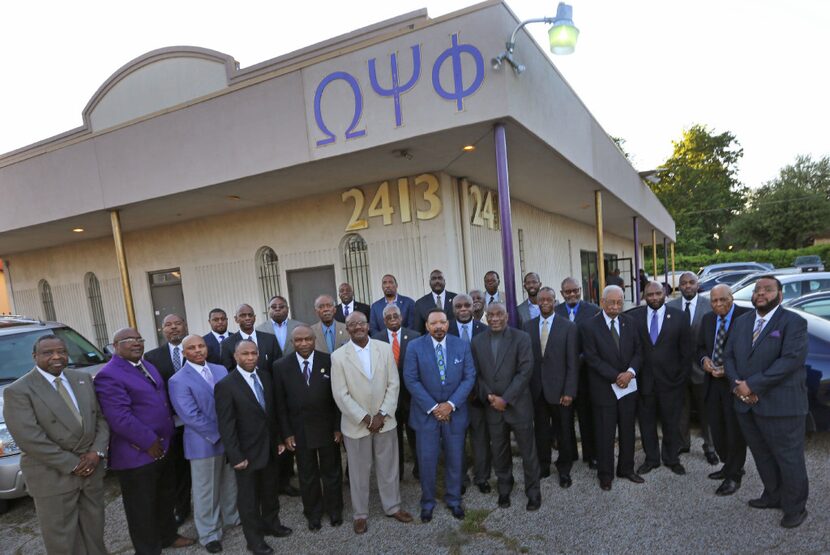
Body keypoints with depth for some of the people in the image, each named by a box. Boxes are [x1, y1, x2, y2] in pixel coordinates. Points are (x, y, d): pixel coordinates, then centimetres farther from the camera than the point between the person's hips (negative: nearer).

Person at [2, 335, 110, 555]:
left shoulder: (83, 379, 5)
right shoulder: (18, 391, -12)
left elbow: (101, 417, 6)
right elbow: (29, 438, -18)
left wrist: (97, 452, -10)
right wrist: (72, 465, -17)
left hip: (91, 467, 5)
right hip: (52, 477, -4)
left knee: (94, 527, 18)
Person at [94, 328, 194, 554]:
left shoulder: (148, 366, 11)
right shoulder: (108, 376, -18)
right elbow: (120, 418, -25)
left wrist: (167, 437, 10)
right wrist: (149, 442, -20)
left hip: (162, 447, 8)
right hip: (136, 454, -8)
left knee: (166, 497, 23)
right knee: (142, 507, 9)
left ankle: (168, 536, 42)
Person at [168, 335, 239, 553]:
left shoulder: (221, 370, 5)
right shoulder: (178, 381, -12)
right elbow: (191, 416, -18)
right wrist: (218, 435, -16)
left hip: (231, 438, 5)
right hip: (204, 443, -5)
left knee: (230, 484, 20)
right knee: (206, 491, 10)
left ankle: (232, 517, 41)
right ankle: (209, 534, 28)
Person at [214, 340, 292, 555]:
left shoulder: (265, 376, 1)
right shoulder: (225, 385, -17)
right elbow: (226, 426, -16)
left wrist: (280, 439, 8)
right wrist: (236, 456, -17)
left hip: (270, 447, 5)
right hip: (248, 452, -5)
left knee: (270, 491, 21)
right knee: (249, 497, 13)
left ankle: (271, 524, 43)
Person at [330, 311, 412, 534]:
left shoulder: (385, 348, -4)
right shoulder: (338, 356, -9)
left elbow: (393, 384, -3)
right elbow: (341, 395, -10)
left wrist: (382, 414, -10)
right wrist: (364, 418, -13)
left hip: (385, 420, 2)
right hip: (356, 423, -2)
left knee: (389, 466, 16)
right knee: (359, 471, 13)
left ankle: (392, 507, 37)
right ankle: (360, 514, 33)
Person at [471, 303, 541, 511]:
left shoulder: (521, 338, -7)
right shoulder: (477, 341, 3)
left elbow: (525, 371, -12)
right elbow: (476, 373, 5)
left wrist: (505, 399, -14)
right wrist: (488, 396, -10)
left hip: (518, 404, -2)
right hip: (492, 406, 3)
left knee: (527, 450, 8)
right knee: (499, 451, 14)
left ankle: (533, 491, 27)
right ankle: (504, 489, 33)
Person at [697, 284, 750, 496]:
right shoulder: (707, 319, 8)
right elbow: (700, 347, 15)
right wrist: (704, 359, -6)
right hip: (712, 382, 6)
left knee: (735, 430, 4)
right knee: (717, 429, 15)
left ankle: (733, 476, 18)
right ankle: (729, 466, 35)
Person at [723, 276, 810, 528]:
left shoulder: (793, 322, -7)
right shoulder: (741, 321, 12)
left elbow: (791, 359, -18)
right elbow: (728, 355, 10)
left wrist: (752, 385, -19)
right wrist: (737, 385, -7)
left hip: (781, 404, -6)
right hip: (746, 404, 6)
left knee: (789, 458, 7)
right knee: (762, 456, 18)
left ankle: (795, 507, 24)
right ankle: (773, 496, 35)